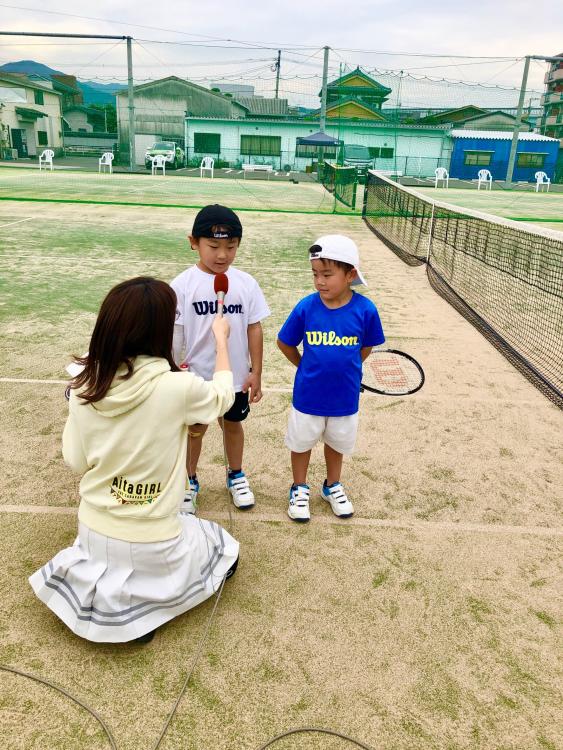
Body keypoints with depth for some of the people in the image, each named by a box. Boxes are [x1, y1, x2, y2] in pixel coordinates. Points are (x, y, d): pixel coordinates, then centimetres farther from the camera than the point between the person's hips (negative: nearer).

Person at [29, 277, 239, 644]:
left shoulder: (84, 388, -12)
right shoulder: (177, 387, -24)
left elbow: (76, 461, 0)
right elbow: (223, 395, -1)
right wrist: (221, 338, 12)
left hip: (95, 532, 5)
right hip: (153, 543, -5)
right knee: (224, 551, 24)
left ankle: (103, 589, 12)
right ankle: (145, 601, 4)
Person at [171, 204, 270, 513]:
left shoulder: (246, 283, -6)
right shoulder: (183, 285, -12)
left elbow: (254, 328, -1)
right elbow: (173, 334, -9)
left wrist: (255, 373, -1)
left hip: (236, 376, 2)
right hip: (196, 377, -2)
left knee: (233, 424, 21)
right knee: (195, 429, 16)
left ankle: (236, 476, 43)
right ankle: (189, 481, 38)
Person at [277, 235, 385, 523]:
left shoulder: (365, 309, -17)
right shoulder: (305, 307, -18)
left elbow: (366, 347, 1)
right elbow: (285, 343, -2)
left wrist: (345, 368, 3)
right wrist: (306, 367, 2)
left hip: (345, 395, 1)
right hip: (308, 394, 0)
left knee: (337, 443, 23)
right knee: (301, 443, 18)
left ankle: (332, 486, 48)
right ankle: (300, 489, 42)